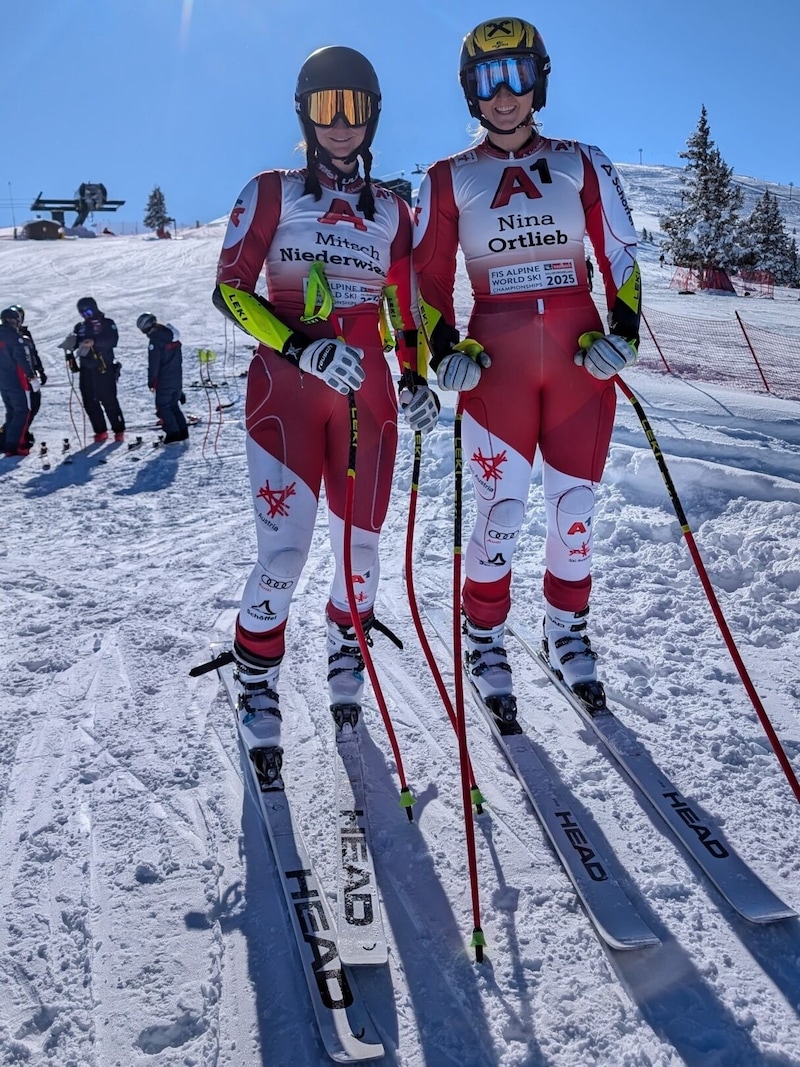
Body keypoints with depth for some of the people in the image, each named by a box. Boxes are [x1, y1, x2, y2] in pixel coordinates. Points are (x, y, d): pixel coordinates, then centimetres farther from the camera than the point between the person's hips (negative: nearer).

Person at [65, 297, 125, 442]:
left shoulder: (107, 323, 3)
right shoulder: (79, 327, 18)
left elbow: (112, 340, -13)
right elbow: (73, 343, 14)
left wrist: (95, 342, -27)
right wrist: (69, 350, -8)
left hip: (104, 369, -5)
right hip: (87, 371, 5)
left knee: (110, 401, -7)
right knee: (90, 403, 3)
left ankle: (119, 430, 2)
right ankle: (100, 431, 11)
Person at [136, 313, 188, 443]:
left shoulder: (155, 341, -16)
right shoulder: (173, 337, 9)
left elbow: (153, 364, -16)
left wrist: (151, 382, -7)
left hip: (164, 381, -8)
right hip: (177, 378, 8)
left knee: (163, 407, 2)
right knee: (173, 405, 19)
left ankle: (173, 433, -3)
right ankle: (182, 431, 17)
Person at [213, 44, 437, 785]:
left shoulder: (391, 211, 16)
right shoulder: (271, 193, 6)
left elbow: (407, 306, 20)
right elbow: (230, 289, -2)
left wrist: (416, 378, 3)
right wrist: (299, 346, -17)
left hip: (367, 393, 4)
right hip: (286, 388, -3)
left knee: (361, 545, 3)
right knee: (284, 553, -13)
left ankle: (345, 654, 32)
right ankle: (257, 693, 9)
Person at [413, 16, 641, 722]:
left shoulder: (583, 164, 10)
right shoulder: (449, 179, 7)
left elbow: (620, 256, 11)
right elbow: (428, 276, 8)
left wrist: (623, 333, -5)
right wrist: (444, 352, -7)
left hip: (581, 356, 2)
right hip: (496, 360, -1)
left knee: (576, 506, 5)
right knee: (502, 512, -4)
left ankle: (568, 633, 27)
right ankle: (485, 642, 17)